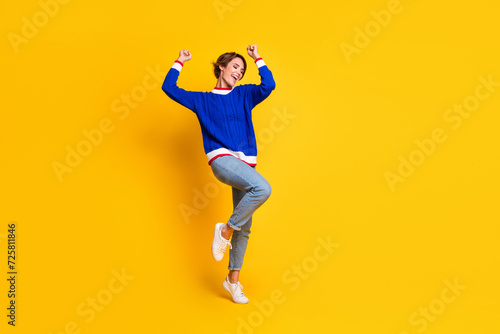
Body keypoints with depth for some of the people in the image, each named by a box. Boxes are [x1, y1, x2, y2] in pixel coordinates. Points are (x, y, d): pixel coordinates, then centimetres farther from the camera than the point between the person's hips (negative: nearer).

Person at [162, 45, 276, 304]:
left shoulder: (244, 94, 17)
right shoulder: (202, 100, 14)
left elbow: (269, 85, -1)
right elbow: (169, 88, 12)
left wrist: (257, 59, 2)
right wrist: (180, 63, 16)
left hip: (245, 164, 4)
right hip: (222, 159, -4)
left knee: (244, 226, 4)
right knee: (262, 188, -33)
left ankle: (233, 280, 18)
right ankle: (225, 230, -14)